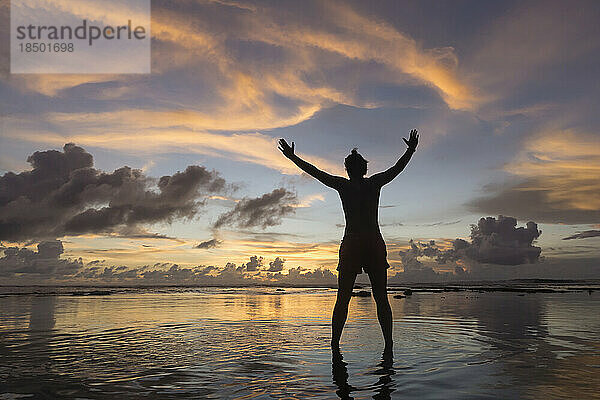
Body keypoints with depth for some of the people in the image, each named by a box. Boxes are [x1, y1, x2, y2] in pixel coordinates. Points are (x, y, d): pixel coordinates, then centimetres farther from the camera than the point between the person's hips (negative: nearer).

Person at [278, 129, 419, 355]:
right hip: (375, 244, 1)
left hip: (351, 245, -1)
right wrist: (411, 149, 36)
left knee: (343, 299, 2)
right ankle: (388, 345, 4)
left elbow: (314, 171, 12)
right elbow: (398, 167, 21)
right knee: (381, 298, 5)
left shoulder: (343, 185, 4)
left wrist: (292, 157, 23)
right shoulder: (375, 183, 7)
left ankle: (335, 345, 1)